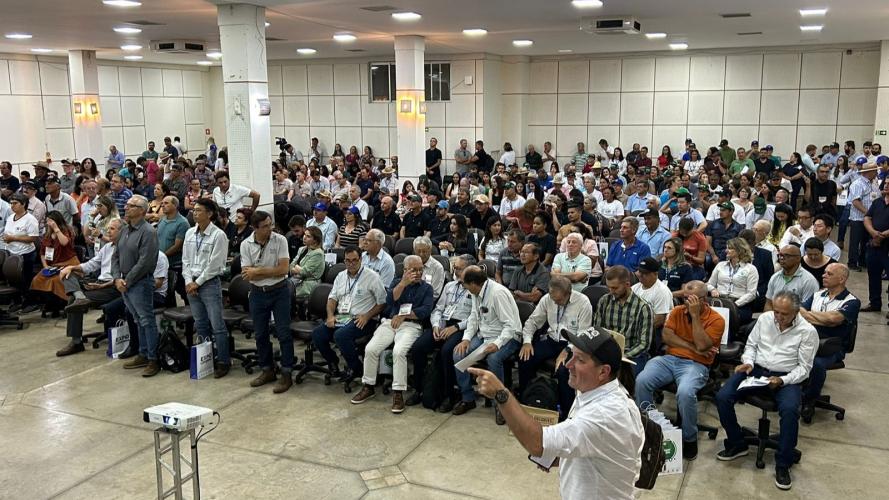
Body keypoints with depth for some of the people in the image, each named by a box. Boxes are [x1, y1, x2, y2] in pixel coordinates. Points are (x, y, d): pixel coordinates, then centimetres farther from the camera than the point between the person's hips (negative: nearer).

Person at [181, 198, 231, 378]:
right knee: (200, 325, 14)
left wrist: (197, 283, -11)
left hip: (210, 283, -6)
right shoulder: (190, 233, 9)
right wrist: (188, 281, -2)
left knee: (217, 325, -5)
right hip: (192, 283, 6)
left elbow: (213, 265, -12)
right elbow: (185, 259, 10)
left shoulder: (218, 235, -10)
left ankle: (223, 362, 3)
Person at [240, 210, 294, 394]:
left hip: (279, 291, -3)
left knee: (283, 333, -2)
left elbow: (283, 269, -17)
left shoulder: (280, 240, -10)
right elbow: (247, 275, -10)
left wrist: (258, 271, -14)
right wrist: (272, 271, -16)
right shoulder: (246, 244, -5)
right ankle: (267, 371, 27)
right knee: (260, 334, 12)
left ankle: (287, 374, 5)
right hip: (258, 293, 3)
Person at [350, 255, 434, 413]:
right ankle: (368, 387, -2)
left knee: (399, 351, -31)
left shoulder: (427, 288, 12)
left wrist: (403, 315, -8)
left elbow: (426, 310, -4)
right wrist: (403, 283, -10)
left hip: (412, 325, -3)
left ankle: (398, 393, -23)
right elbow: (389, 301, -1)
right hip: (390, 322, 3)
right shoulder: (397, 282, 19)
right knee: (370, 348, -19)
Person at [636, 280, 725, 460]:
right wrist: (693, 348, -8)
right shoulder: (677, 311, 11)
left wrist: (695, 315, -15)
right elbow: (667, 336, 0)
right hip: (669, 358, 4)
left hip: (696, 365, -4)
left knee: (685, 392, -36)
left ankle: (690, 439, -9)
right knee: (641, 381, -24)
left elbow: (702, 345, -16)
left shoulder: (716, 320, -2)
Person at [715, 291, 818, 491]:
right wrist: (748, 362, -8)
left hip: (786, 377, -3)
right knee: (722, 397, -18)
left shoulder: (807, 331, -8)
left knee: (790, 409, -34)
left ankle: (783, 465, -16)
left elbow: (804, 367, -6)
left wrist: (782, 380, -21)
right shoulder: (764, 318, 3)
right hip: (756, 370, 4)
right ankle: (737, 444, 5)